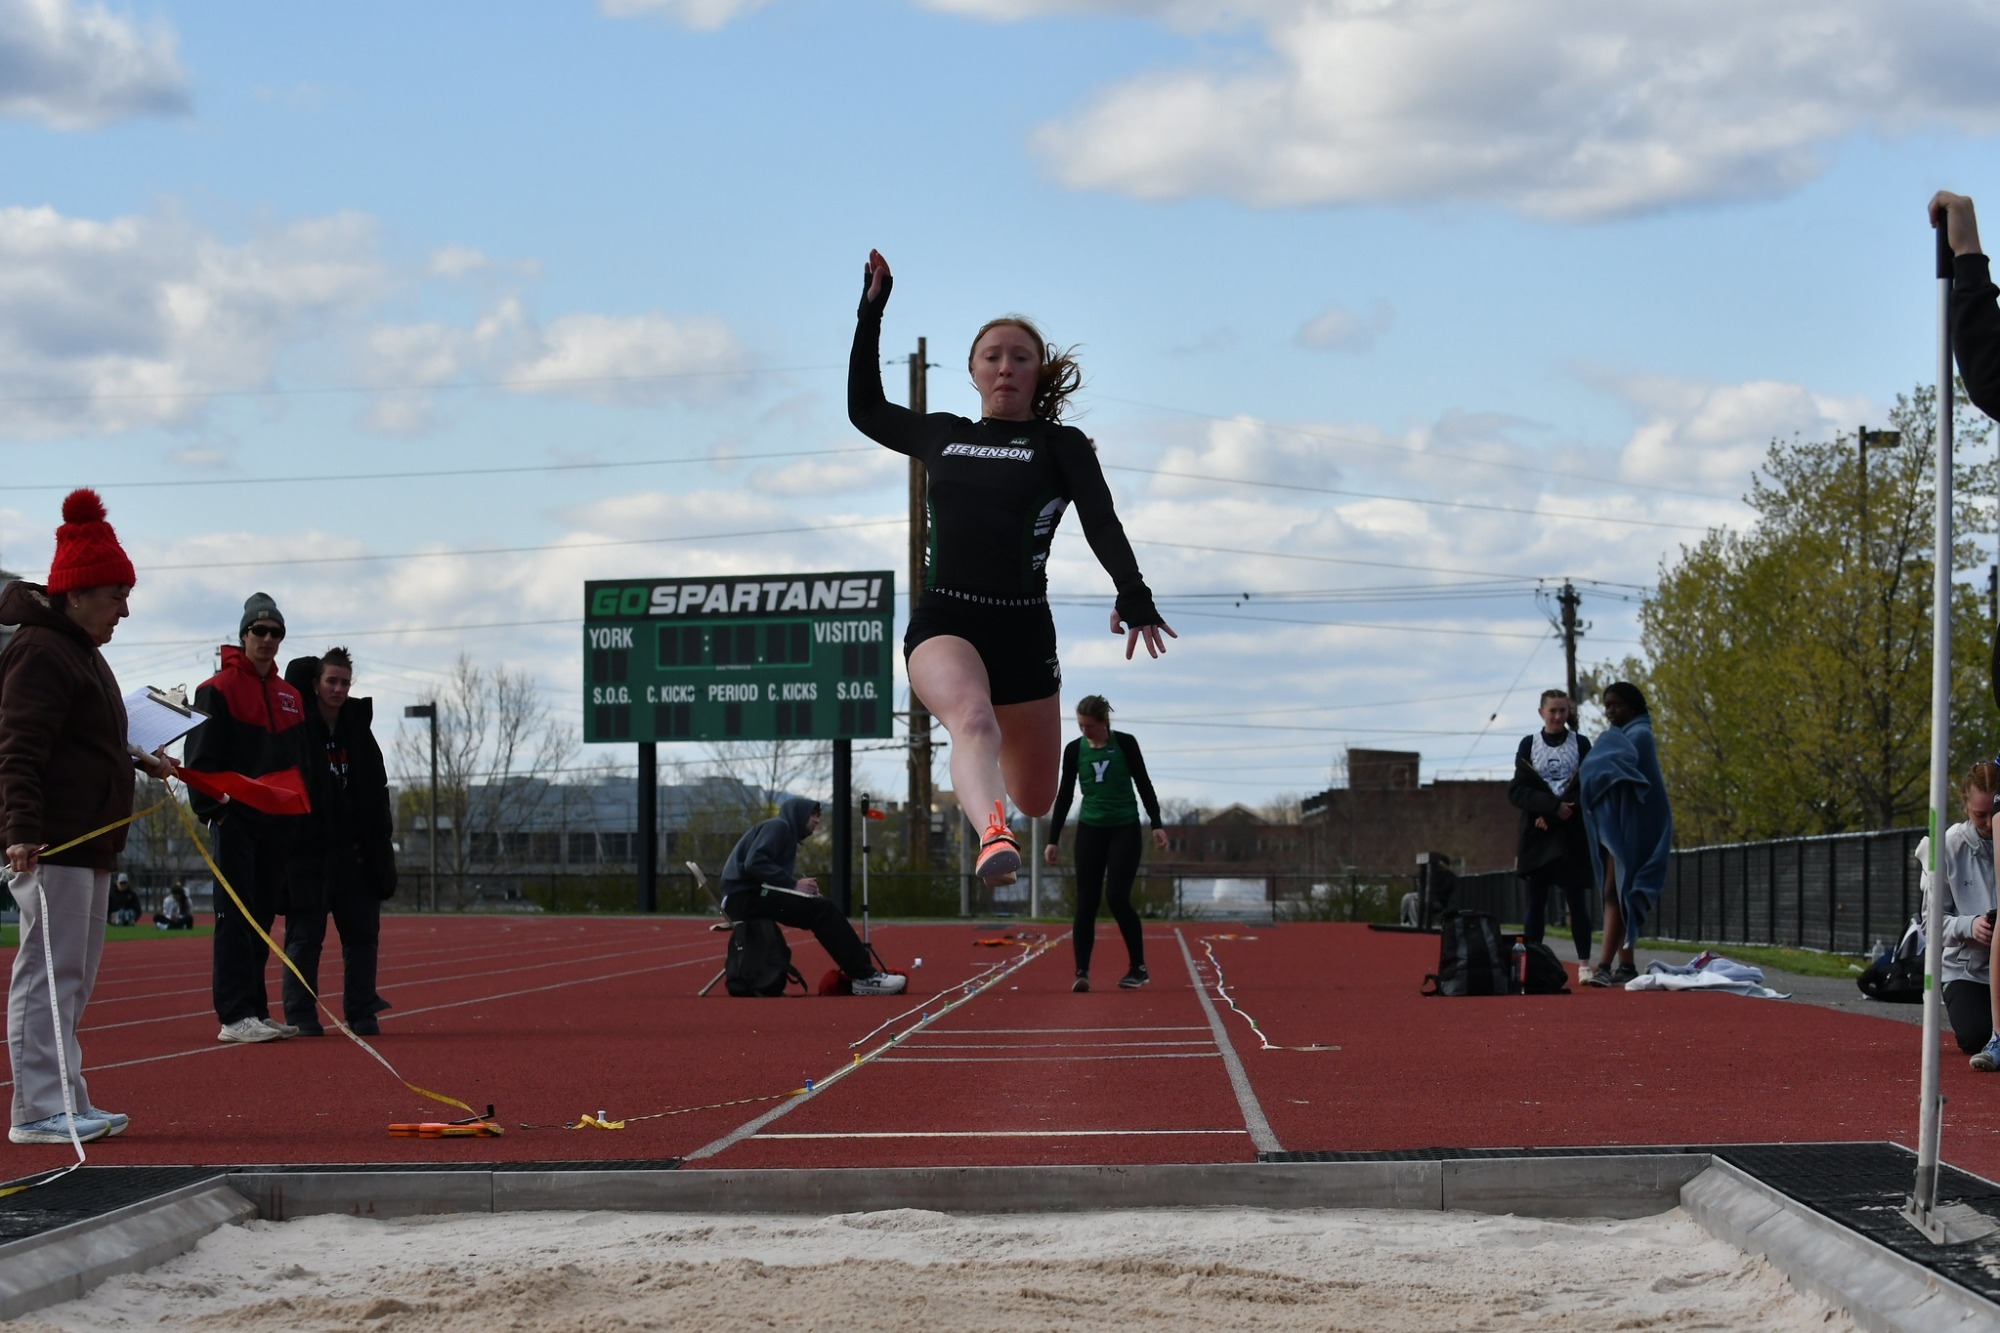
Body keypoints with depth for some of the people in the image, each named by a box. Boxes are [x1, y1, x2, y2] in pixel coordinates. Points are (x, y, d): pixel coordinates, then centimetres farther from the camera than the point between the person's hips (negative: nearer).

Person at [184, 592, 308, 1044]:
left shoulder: (290, 697, 17)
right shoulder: (219, 690, -3)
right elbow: (201, 757, -8)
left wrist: (298, 815, 14)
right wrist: (211, 808, -16)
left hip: (277, 823, 7)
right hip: (236, 820, -7)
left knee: (262, 919, 9)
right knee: (236, 917, -9)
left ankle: (255, 1011, 13)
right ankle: (235, 1015, -13)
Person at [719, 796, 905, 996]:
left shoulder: (787, 835, 25)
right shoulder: (778, 827, -4)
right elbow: (754, 863, -20)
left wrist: (800, 887, -1)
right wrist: (793, 884, -18)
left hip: (754, 896, 10)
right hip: (746, 896, -10)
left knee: (822, 912, 3)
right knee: (822, 911, -17)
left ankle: (861, 973, -3)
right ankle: (864, 976, -16)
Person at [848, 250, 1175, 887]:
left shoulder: (1061, 445, 8)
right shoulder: (942, 436, 18)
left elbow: (1102, 522, -6)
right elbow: (865, 408, 33)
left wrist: (1134, 599, -23)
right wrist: (871, 309, 29)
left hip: (1024, 630, 0)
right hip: (943, 619, 0)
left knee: (1035, 804, 5)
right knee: (974, 719, -35)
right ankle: (992, 837, -61)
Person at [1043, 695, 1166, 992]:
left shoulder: (1125, 743, -4)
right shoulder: (1073, 750, 2)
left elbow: (1144, 784, 0)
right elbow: (1064, 796, 7)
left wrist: (1157, 825, -7)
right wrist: (1052, 839, 4)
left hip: (1125, 829, -2)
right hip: (1090, 830, 3)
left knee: (1118, 899, -10)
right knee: (1086, 903, -5)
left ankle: (1138, 967, 4)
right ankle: (1081, 972, -5)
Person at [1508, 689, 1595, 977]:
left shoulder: (1580, 744, 8)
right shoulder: (1528, 745, 8)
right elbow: (1516, 791, 1)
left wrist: (1551, 815, -10)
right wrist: (1552, 806, -14)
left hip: (1573, 834, -1)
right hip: (1537, 833, 1)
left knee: (1577, 900, -2)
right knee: (1536, 901, 0)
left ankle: (1584, 964, 0)